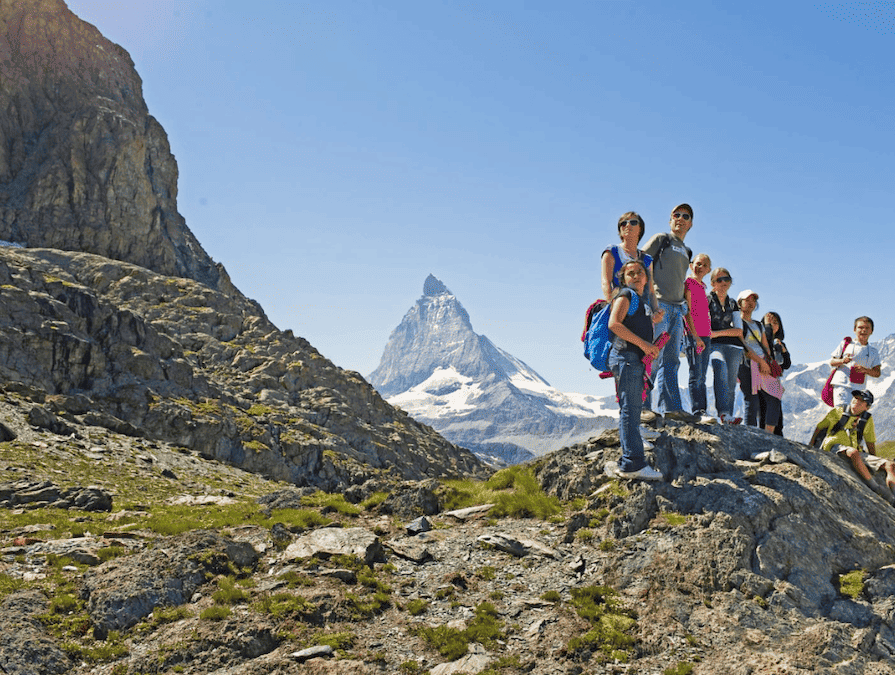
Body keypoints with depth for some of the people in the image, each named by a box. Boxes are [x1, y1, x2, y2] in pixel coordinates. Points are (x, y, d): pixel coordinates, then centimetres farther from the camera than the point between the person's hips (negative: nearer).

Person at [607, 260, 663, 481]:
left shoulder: (643, 300, 26)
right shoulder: (626, 295, -2)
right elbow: (614, 323, -16)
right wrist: (643, 343, -18)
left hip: (638, 360, 10)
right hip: (626, 356, -10)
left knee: (633, 409, 10)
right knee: (630, 409, -14)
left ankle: (628, 463, 16)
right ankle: (634, 463, -19)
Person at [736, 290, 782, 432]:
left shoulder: (759, 326, 25)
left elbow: (766, 349, 19)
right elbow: (743, 346, -8)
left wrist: (767, 364, 0)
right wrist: (761, 361, -13)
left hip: (763, 366, 7)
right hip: (747, 365, -7)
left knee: (774, 401, -4)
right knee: (752, 403, -11)